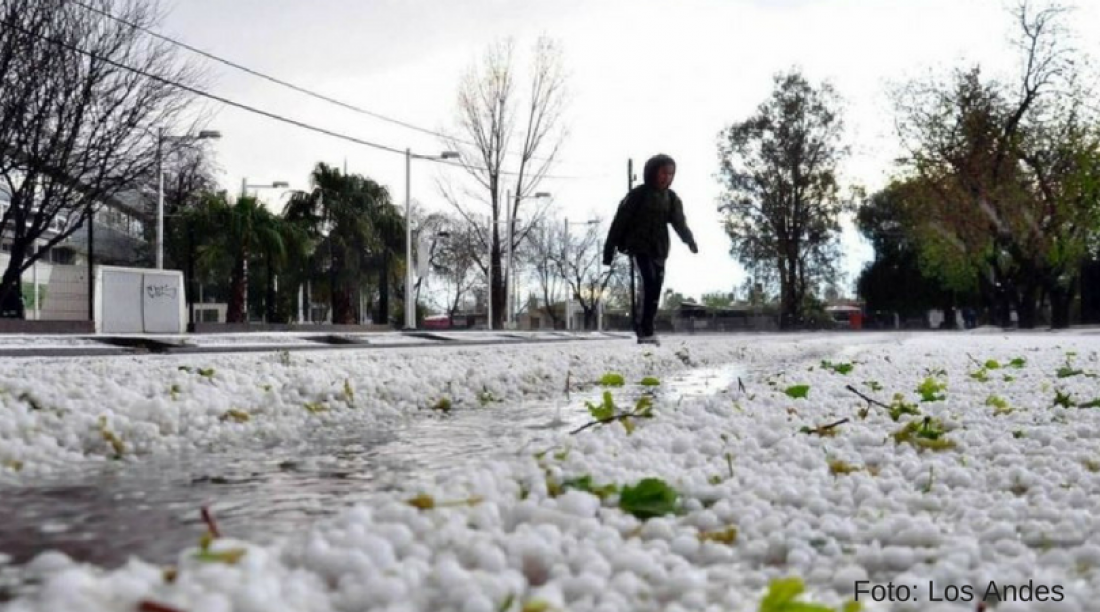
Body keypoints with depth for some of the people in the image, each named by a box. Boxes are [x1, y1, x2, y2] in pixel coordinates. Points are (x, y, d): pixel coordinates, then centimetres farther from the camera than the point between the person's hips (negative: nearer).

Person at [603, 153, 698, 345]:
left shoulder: (671, 198, 8)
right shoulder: (638, 194, -7)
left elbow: (679, 223, 1)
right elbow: (620, 221, -6)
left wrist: (690, 241, -14)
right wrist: (609, 249, -6)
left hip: (659, 250, 5)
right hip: (639, 247, -5)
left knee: (655, 290, 5)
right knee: (650, 281, -21)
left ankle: (645, 330, 16)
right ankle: (647, 330, -17)